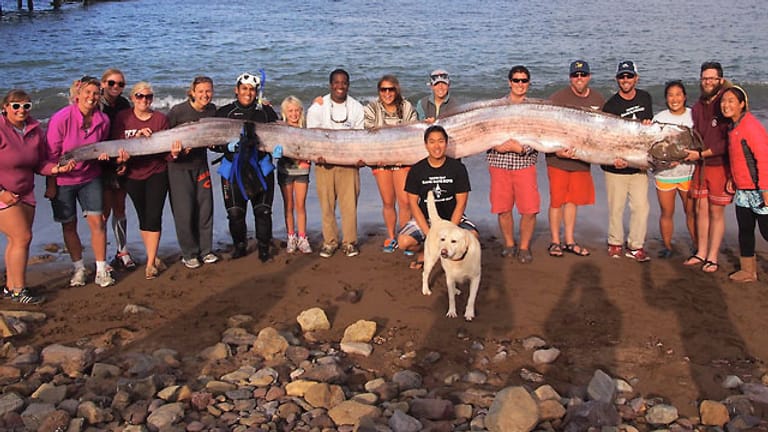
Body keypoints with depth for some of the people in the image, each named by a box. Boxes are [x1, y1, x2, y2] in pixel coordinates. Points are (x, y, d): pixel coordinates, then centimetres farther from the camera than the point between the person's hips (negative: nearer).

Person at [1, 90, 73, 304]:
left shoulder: (35, 130, 4)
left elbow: (38, 164, 10)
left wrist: (57, 168, -9)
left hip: (25, 193, 6)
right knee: (22, 237, -9)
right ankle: (19, 291, 1)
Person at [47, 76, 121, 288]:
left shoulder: (102, 120, -7)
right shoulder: (61, 118, -18)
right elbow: (51, 153, -12)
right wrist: (51, 184, -13)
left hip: (90, 177, 2)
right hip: (62, 179, -2)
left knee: (97, 221, -3)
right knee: (69, 225, 9)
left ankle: (101, 270, 8)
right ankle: (78, 268, 25)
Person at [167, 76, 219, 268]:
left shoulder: (211, 110, 0)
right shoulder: (178, 111, -14)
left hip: (200, 164, 4)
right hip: (179, 167, -4)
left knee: (205, 207, 6)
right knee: (184, 211, -2)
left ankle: (205, 250, 19)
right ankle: (189, 254, 11)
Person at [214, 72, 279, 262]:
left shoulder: (266, 111, 6)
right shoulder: (224, 112, 4)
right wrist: (228, 146, -16)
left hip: (260, 168, 0)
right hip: (233, 169, 0)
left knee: (263, 210, -2)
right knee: (235, 212, 2)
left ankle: (264, 248, 13)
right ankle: (239, 246, 23)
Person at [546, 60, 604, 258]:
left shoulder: (598, 99, 6)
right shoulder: (558, 98, -8)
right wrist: (557, 150, -20)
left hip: (582, 159, 4)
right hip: (559, 159, -4)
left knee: (573, 200, 12)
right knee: (557, 201, 1)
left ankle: (569, 241, 22)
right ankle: (555, 241, 12)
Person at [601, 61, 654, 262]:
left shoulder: (645, 97, 8)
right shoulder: (611, 105, -7)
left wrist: (648, 125, -4)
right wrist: (614, 158, -27)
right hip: (616, 166, -4)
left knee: (641, 207, 0)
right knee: (616, 208, 4)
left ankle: (635, 246, 13)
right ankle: (615, 243, 22)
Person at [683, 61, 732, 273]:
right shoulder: (697, 107, 10)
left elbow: (728, 142, -17)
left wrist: (701, 154, -17)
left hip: (720, 166, -6)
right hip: (700, 166, 6)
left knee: (716, 212, 2)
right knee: (701, 209, 10)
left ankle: (712, 257, 10)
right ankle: (701, 253, 21)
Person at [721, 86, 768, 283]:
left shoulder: (751, 125, -18)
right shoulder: (733, 126, 9)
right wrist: (732, 179, 15)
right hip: (743, 190, 9)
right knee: (745, 230, 13)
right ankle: (748, 271, 23)